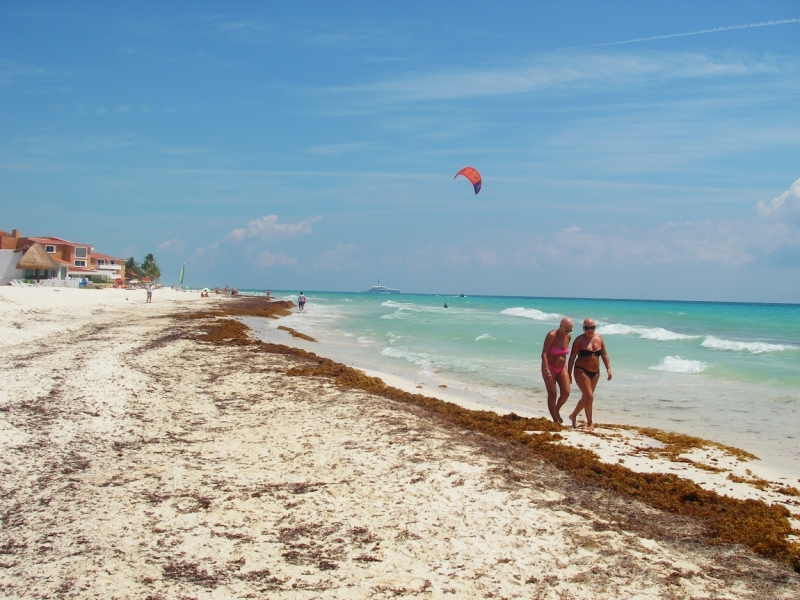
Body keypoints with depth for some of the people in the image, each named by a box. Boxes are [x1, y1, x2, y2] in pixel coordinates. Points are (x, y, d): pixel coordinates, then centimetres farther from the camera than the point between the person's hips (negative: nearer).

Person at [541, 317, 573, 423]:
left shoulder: (568, 337, 1)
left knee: (566, 392, -6)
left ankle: (556, 411, 20)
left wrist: (565, 366, 17)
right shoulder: (551, 336, -18)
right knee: (552, 394, -4)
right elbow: (544, 354, -21)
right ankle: (555, 420, 3)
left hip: (562, 368, 6)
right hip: (550, 368, -6)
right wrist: (547, 370, -28)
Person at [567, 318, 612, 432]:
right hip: (582, 371, -6)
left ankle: (573, 415, 34)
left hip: (595, 372, 6)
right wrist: (569, 373, -9)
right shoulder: (580, 340, -10)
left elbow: (604, 354, 13)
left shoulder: (599, 339, 6)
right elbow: (572, 357, -8)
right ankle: (590, 423, 1)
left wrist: (608, 368, 5)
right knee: (589, 397, -11)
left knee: (586, 397, 14)